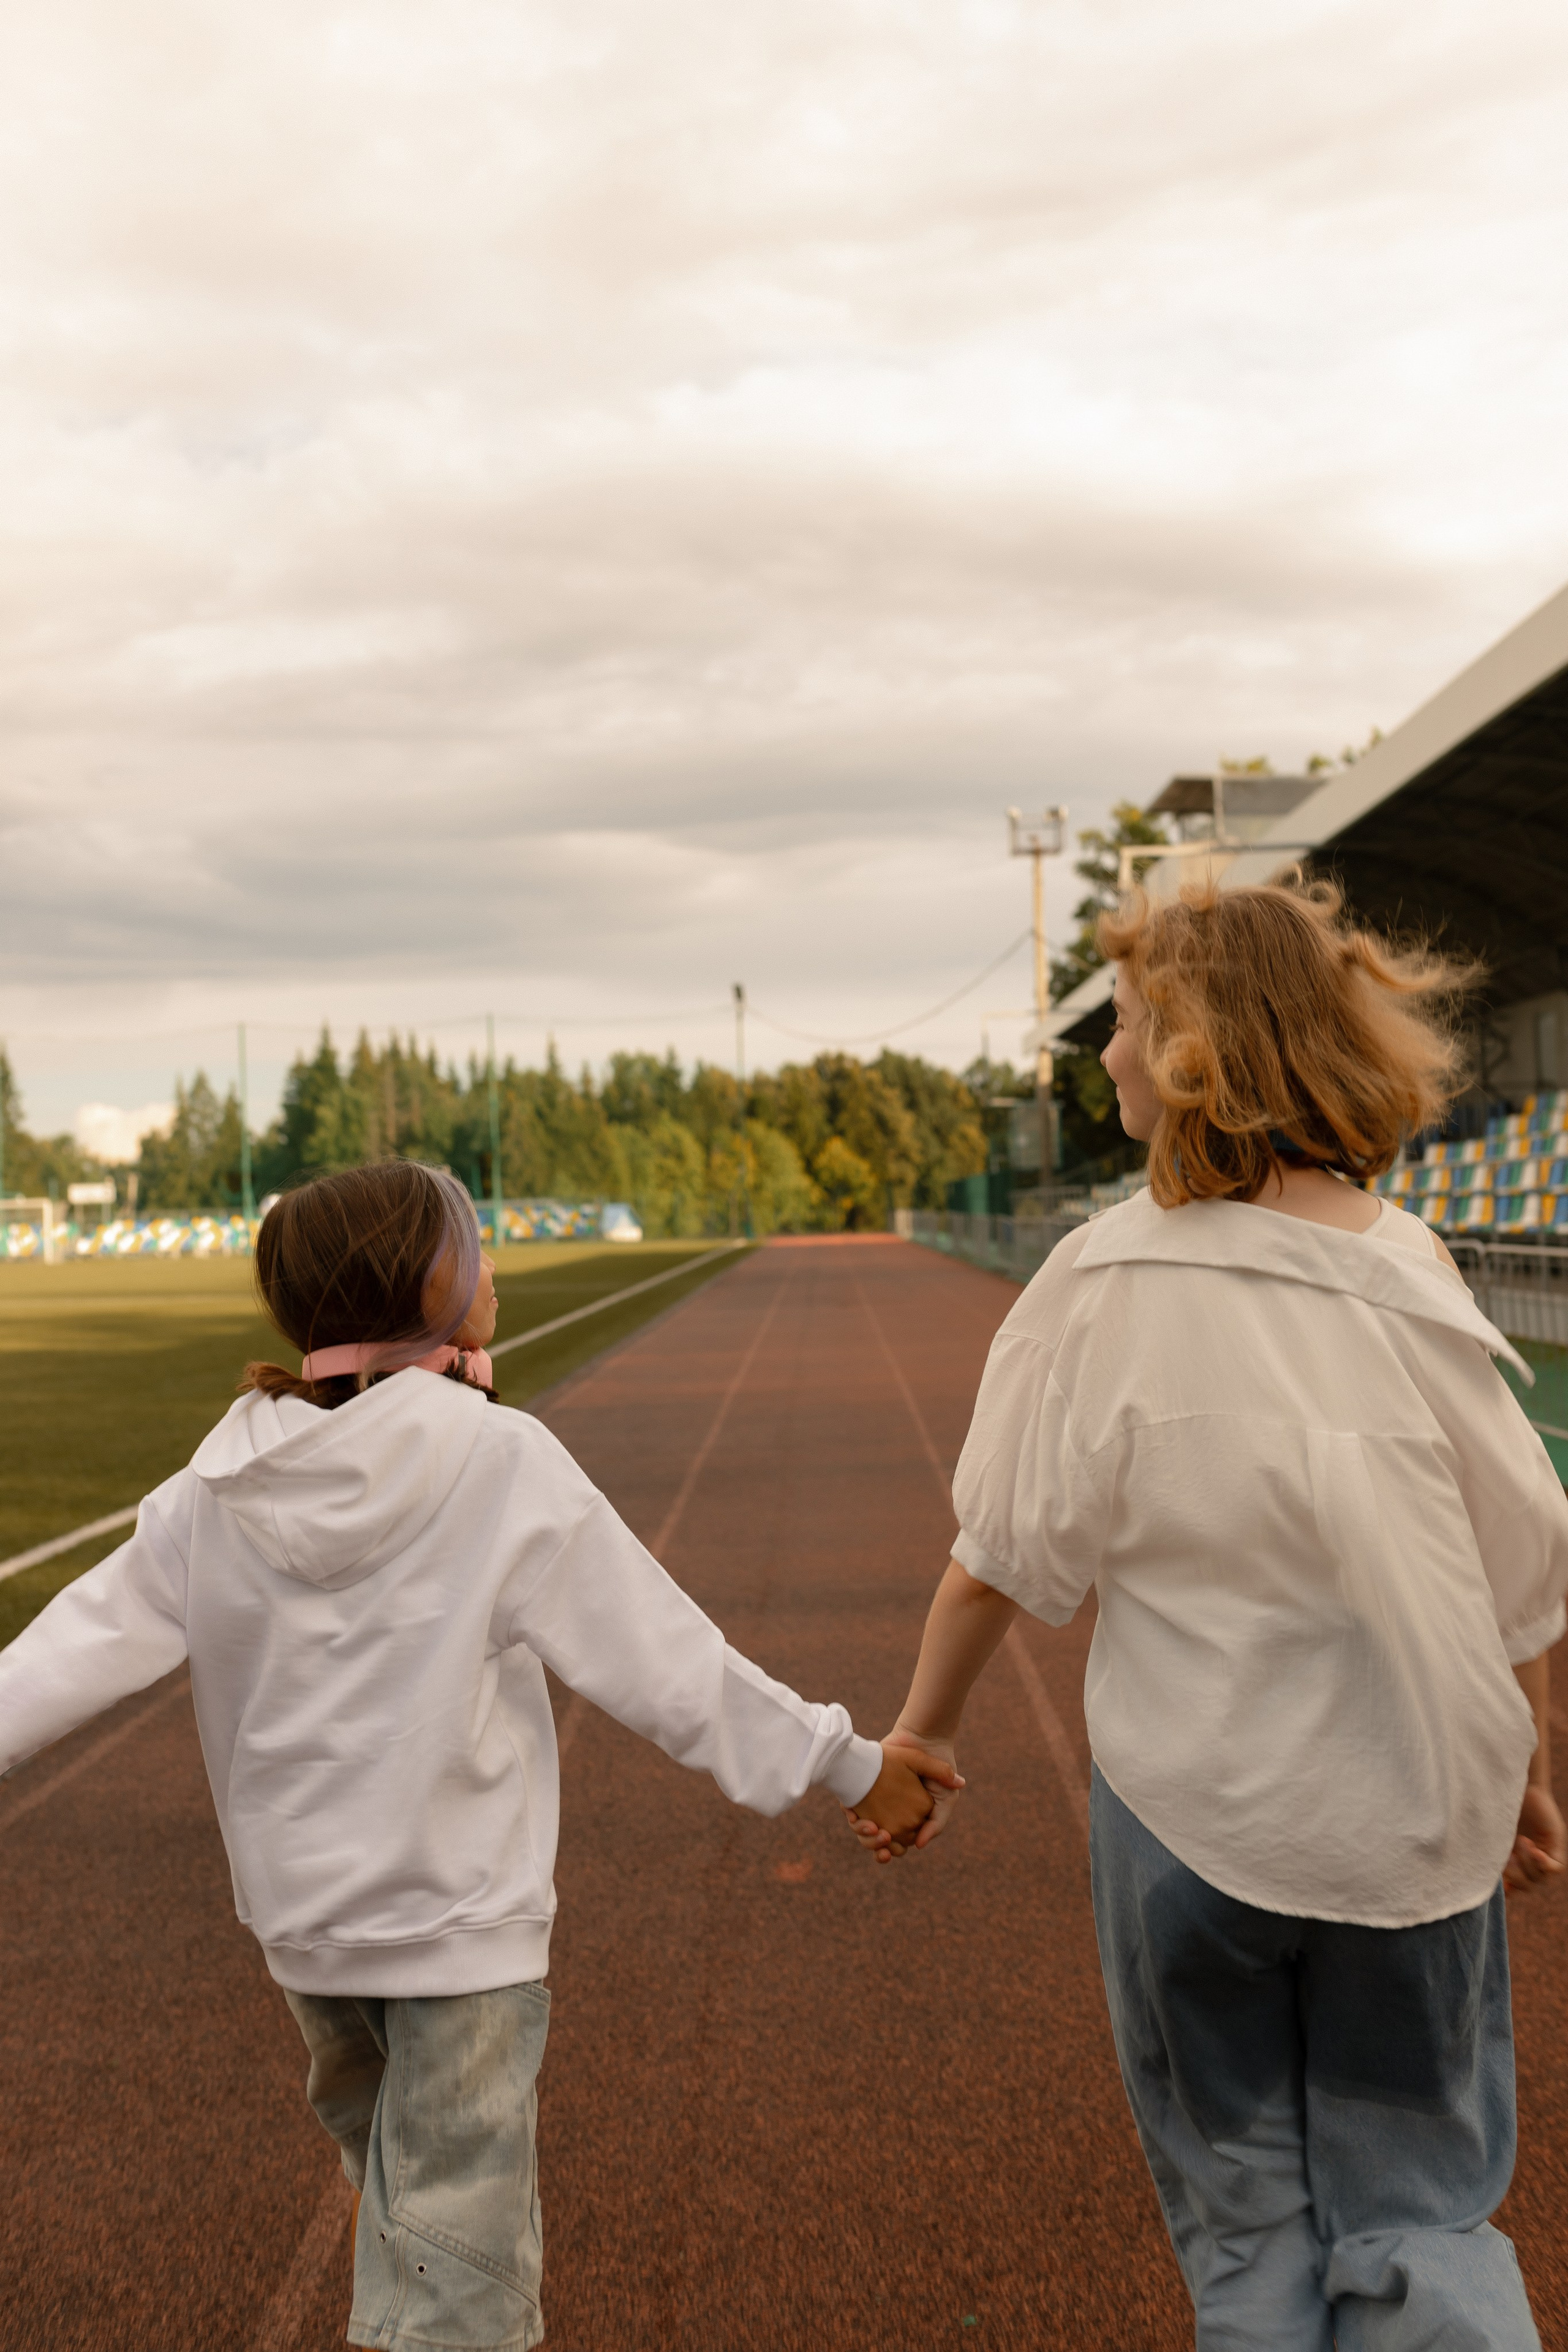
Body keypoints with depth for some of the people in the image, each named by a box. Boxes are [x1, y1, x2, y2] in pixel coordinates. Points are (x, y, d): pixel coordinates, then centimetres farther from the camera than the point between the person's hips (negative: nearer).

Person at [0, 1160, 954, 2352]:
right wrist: (849, 1763, -7)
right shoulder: (504, 1464, -18)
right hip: (463, 1919, -5)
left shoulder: (222, 1483, -5)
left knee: (383, 2154, 29)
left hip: (299, 1913, 5)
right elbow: (663, 1662, -16)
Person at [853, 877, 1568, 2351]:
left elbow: (1006, 1553, -9)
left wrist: (920, 1728, 7)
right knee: (1420, 2213, 18)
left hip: (1188, 1808, -1)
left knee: (1244, 2220, 19)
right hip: (1408, 1814, 2)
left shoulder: (1106, 1285, -14)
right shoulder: (1411, 1275, -8)